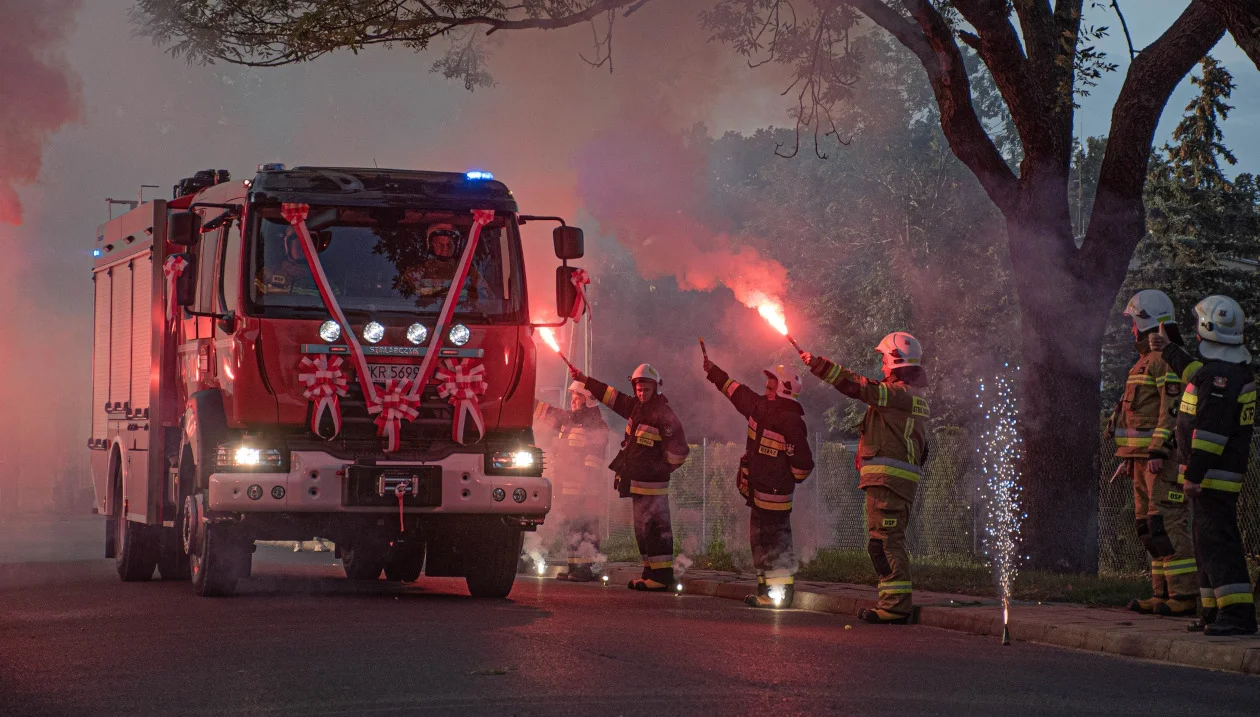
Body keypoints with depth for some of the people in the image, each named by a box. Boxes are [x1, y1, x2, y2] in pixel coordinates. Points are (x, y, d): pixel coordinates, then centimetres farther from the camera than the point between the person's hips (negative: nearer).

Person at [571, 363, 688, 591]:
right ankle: (651, 572, 18)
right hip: (637, 481, 9)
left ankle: (662, 576, -12)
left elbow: (678, 448, -17)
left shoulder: (663, 413, -13)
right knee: (643, 528, 12)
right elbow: (612, 396, 22)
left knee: (654, 527, -11)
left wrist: (662, 469, -7)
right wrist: (585, 381, 22)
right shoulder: (636, 407, 12)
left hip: (652, 482, -9)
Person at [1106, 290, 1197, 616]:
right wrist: (1130, 455, 24)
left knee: (1168, 524, -14)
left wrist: (1158, 451, -25)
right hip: (1144, 458, 11)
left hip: (1163, 456, -11)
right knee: (1149, 526, 10)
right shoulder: (1147, 361, 21)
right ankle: (1163, 594, 12)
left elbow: (1173, 408, -20)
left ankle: (1185, 595, -16)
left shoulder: (1168, 359, -12)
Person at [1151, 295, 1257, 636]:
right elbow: (1200, 373, 37)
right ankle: (1216, 611, 23)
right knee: (1208, 540, 17)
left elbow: (1211, 429, -25)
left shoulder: (1221, 375, -20)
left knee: (1216, 540, -14)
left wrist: (1194, 473, -26)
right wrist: (1170, 352, 49)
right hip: (1222, 471, 11)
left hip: (1213, 475, -11)